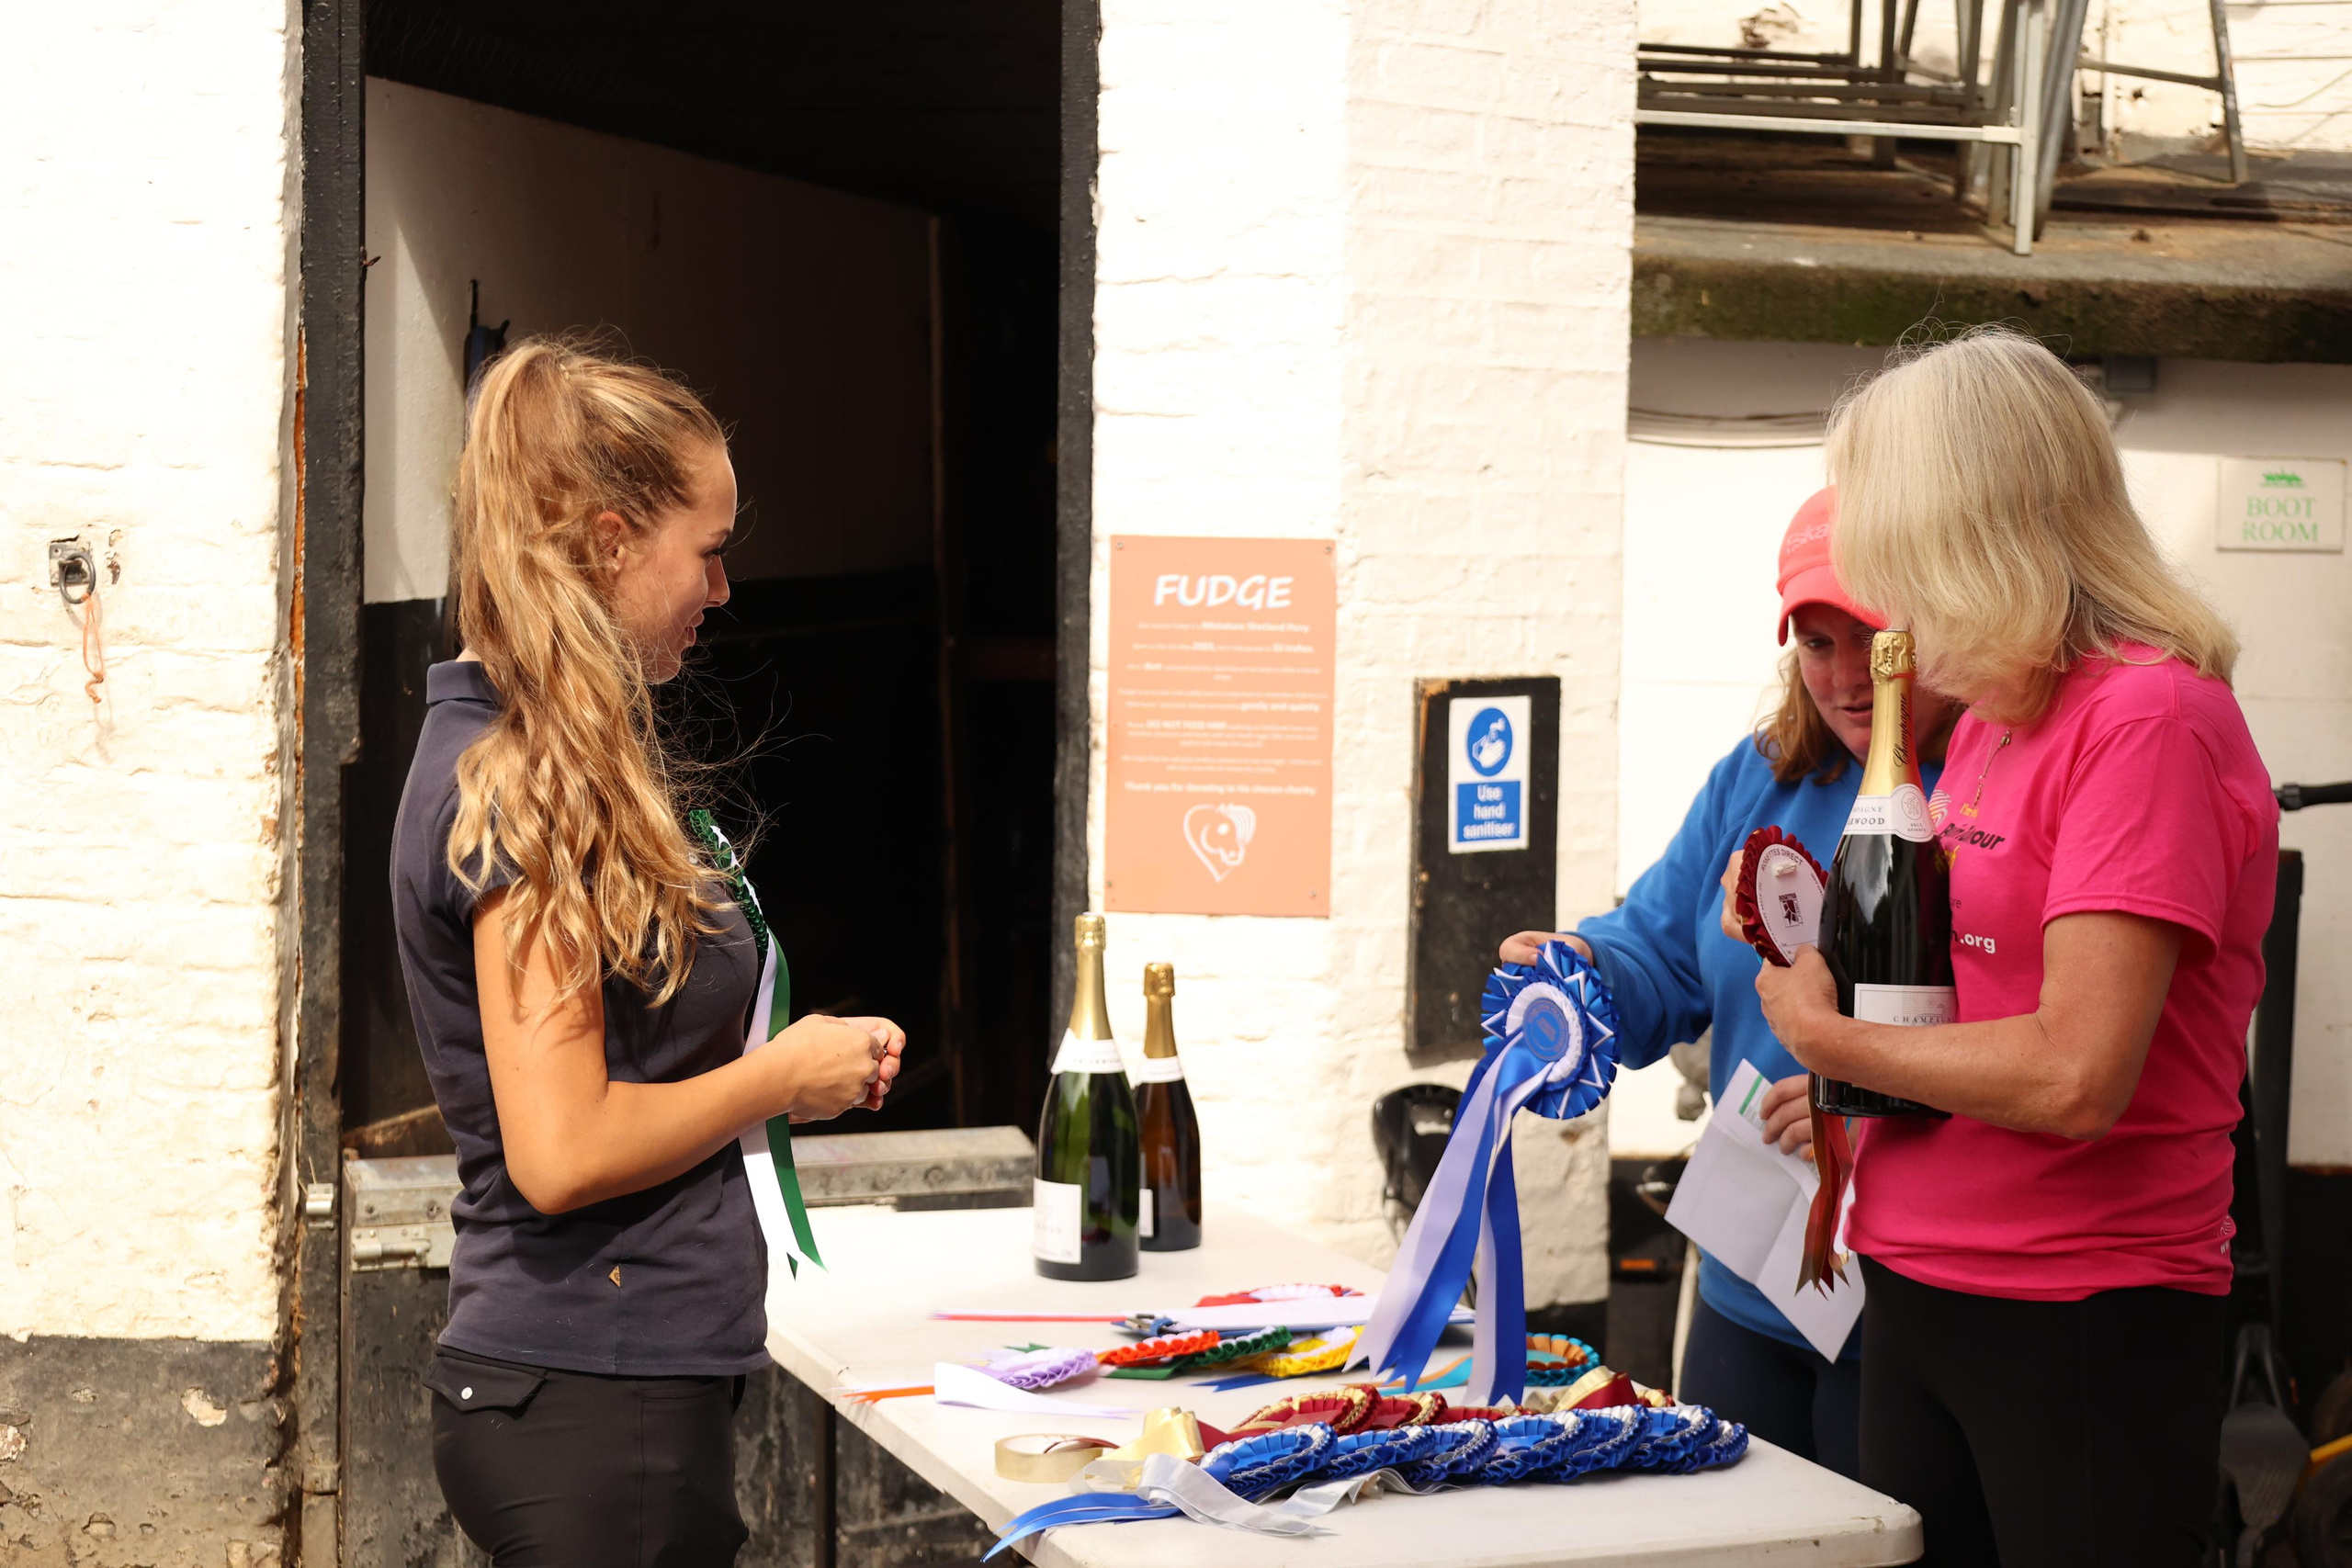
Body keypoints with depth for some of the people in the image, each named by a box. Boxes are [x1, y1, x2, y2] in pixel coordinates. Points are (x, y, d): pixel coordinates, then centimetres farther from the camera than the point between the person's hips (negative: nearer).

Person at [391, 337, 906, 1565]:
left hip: (620, 1378, 10)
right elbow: (562, 1152, -22)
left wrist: (813, 1055, 8)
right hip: (596, 1403, -10)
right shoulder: (519, 792, -16)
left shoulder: (511, 763, 14)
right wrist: (782, 1075, -9)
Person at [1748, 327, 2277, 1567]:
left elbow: (2074, 1077, -22)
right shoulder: (1983, 726, 12)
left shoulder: (2152, 717, -15)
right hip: (1912, 1300, 8)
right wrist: (1819, 931, 6)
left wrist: (1829, 1038, -10)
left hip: (2082, 1325, -8)